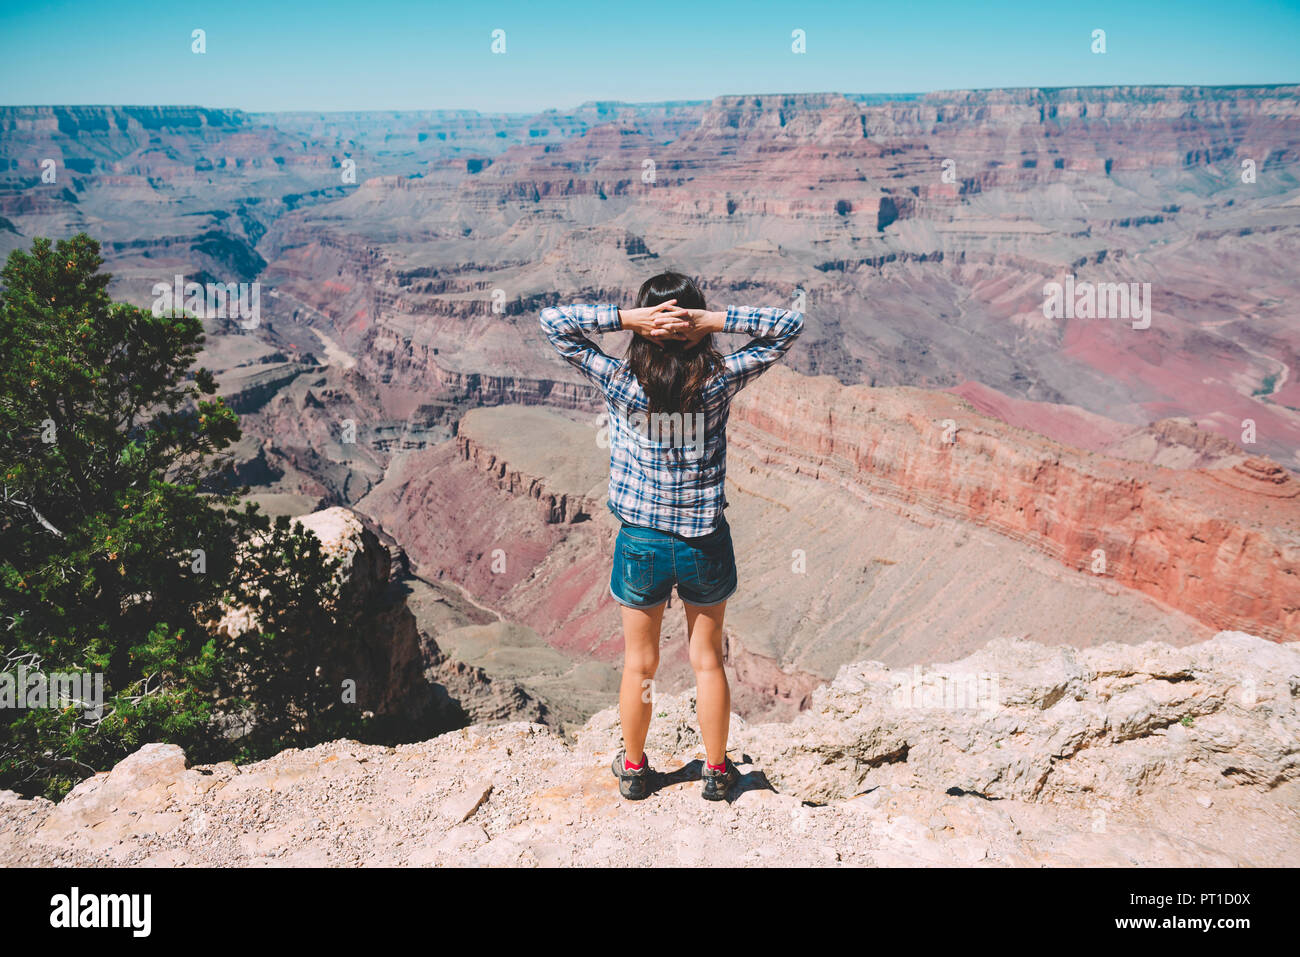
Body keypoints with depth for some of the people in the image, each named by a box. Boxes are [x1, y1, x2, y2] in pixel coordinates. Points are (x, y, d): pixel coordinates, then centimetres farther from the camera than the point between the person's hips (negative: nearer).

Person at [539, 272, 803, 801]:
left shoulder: (620, 383, -15)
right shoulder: (719, 382, -14)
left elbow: (552, 321, -8)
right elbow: (789, 326, -5)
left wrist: (624, 317, -19)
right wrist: (716, 320, -17)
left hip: (641, 544, 0)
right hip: (705, 542, 0)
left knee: (639, 666, 17)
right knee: (708, 661, 17)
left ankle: (634, 769, 36)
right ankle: (717, 771, 33)